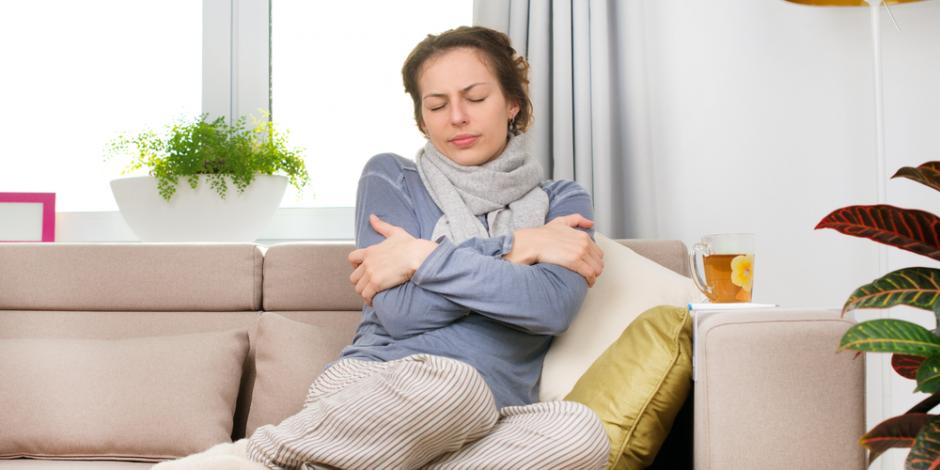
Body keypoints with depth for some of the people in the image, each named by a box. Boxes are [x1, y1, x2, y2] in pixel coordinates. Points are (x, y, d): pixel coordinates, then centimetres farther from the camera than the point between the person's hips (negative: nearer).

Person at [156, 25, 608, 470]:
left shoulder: (561, 202, 13)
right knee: (452, 380, -38)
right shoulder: (392, 177, 10)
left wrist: (425, 258, -9)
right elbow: (401, 310, -6)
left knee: (579, 430, -34)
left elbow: (553, 307, -9)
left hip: (487, 428, 3)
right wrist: (513, 247, -6)